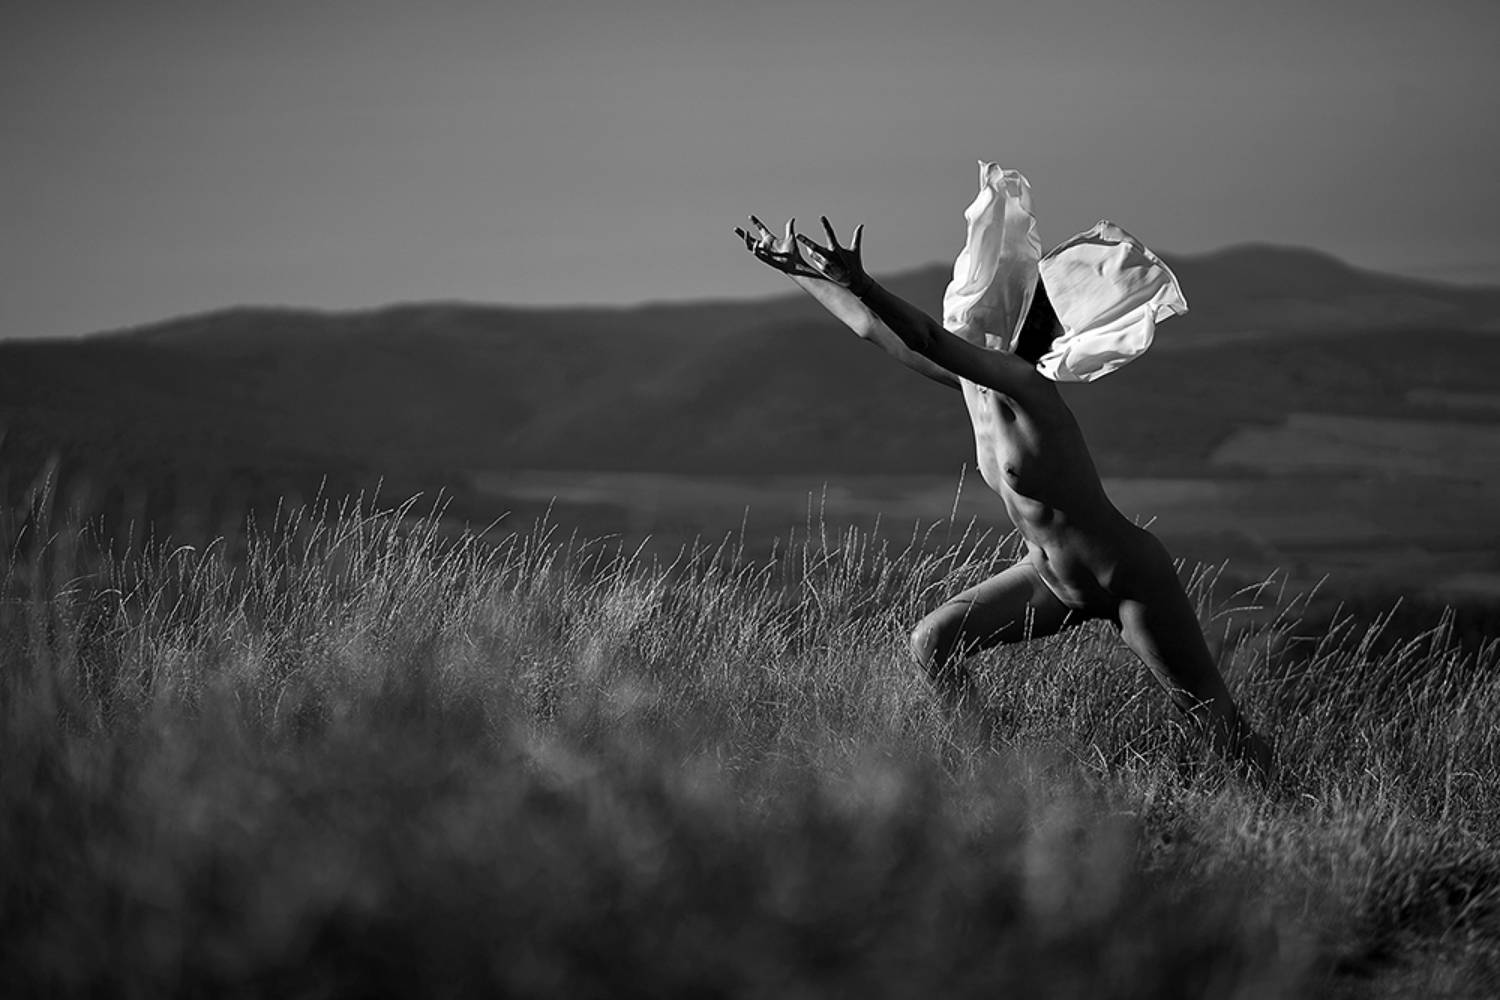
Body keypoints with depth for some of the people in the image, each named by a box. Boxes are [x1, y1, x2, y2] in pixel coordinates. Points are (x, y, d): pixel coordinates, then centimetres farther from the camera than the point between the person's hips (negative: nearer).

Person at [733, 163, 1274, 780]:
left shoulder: (1025, 386, -28)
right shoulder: (974, 382, -4)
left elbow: (930, 343, -44)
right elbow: (875, 330, 4)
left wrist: (860, 283, -55)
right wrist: (798, 271, 8)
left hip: (1132, 583, -9)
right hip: (1053, 578, 9)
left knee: (1217, 726, -5)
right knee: (931, 643, 0)